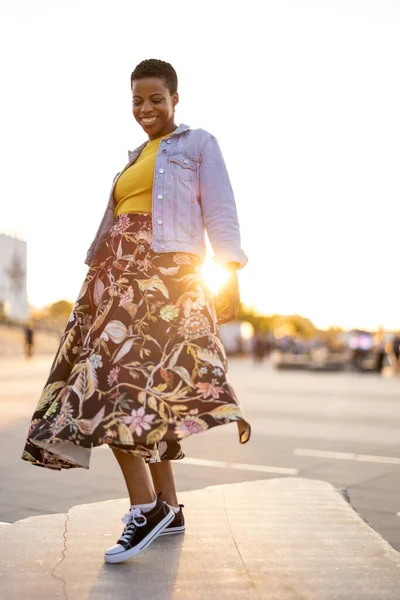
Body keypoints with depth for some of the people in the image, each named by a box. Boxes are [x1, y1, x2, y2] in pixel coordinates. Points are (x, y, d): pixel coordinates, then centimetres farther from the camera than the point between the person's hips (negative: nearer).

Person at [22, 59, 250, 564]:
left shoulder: (199, 143, 8)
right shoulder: (135, 158, 26)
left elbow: (220, 214, -1)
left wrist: (230, 274, -12)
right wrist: (97, 278, 14)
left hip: (167, 274, -7)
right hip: (121, 275, 7)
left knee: (112, 378, -18)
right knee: (146, 389, 1)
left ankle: (145, 507, -12)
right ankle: (168, 509, 8)